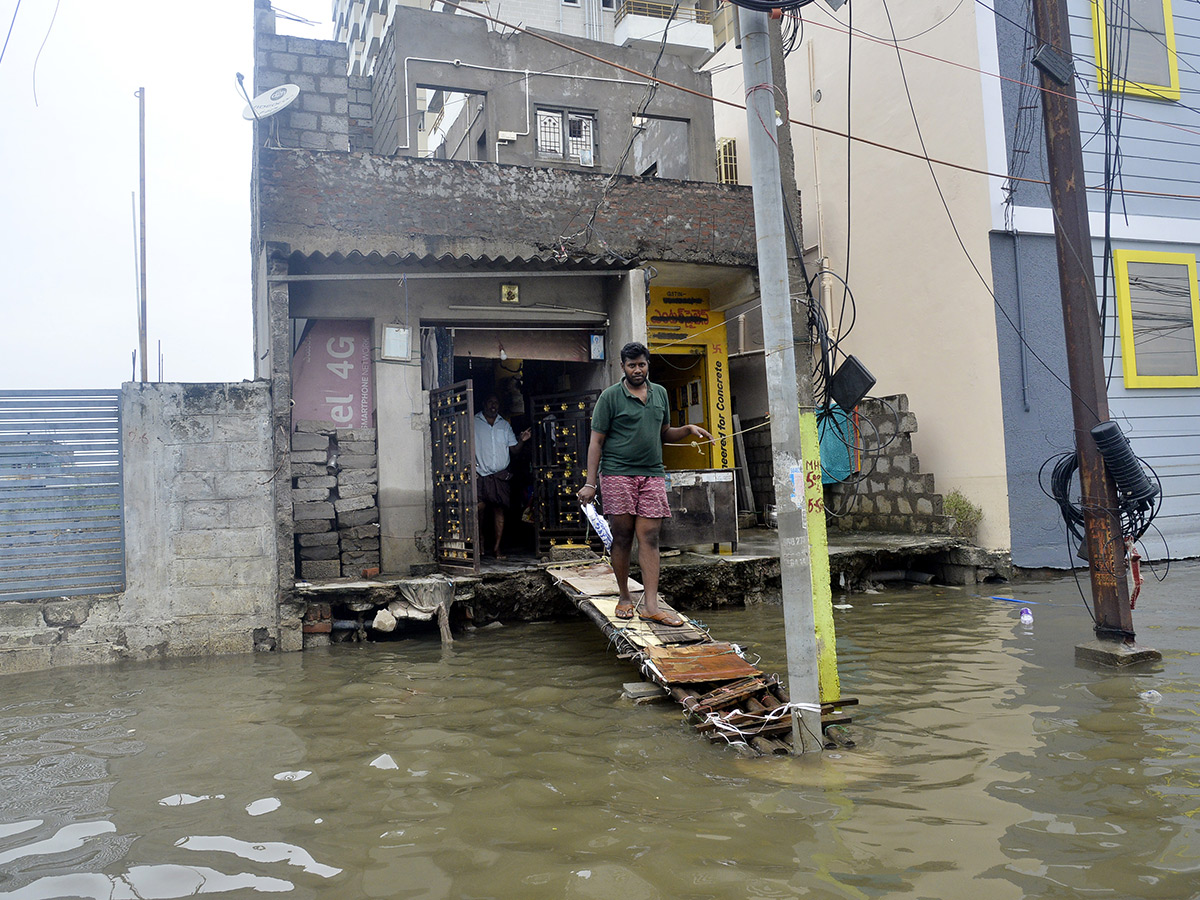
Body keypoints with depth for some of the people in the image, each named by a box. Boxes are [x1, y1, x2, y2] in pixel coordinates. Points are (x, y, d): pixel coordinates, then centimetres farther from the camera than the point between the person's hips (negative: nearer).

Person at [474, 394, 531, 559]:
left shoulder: (505, 425, 15)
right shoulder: (474, 423, 4)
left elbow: (513, 449, 14)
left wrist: (522, 440, -5)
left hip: (500, 475, 3)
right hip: (480, 475, -3)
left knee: (499, 510, -1)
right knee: (480, 507, -14)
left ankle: (497, 547, 4)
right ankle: (480, 536, 13)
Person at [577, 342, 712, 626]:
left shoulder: (660, 393, 16)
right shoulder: (610, 396, 1)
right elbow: (596, 441, -1)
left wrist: (688, 429, 5)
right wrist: (590, 483, -7)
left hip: (653, 475, 4)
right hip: (618, 474, -3)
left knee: (649, 538, -3)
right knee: (622, 537, 0)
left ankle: (650, 606, -4)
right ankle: (624, 598, 16)